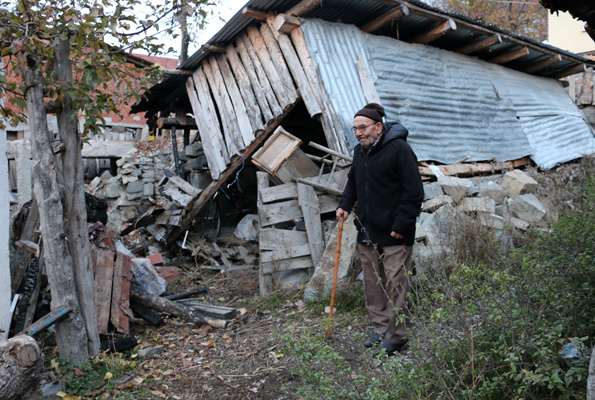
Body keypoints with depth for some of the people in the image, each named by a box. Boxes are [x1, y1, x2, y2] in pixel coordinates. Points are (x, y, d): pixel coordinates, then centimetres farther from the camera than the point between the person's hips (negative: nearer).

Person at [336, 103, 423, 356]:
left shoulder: (399, 149, -12)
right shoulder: (360, 150, 12)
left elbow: (414, 192, -14)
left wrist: (401, 226, -16)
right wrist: (345, 204, 9)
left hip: (393, 235, -7)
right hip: (366, 232, 8)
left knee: (394, 286, 0)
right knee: (372, 284, 14)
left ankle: (394, 336, 13)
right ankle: (380, 328, 29)